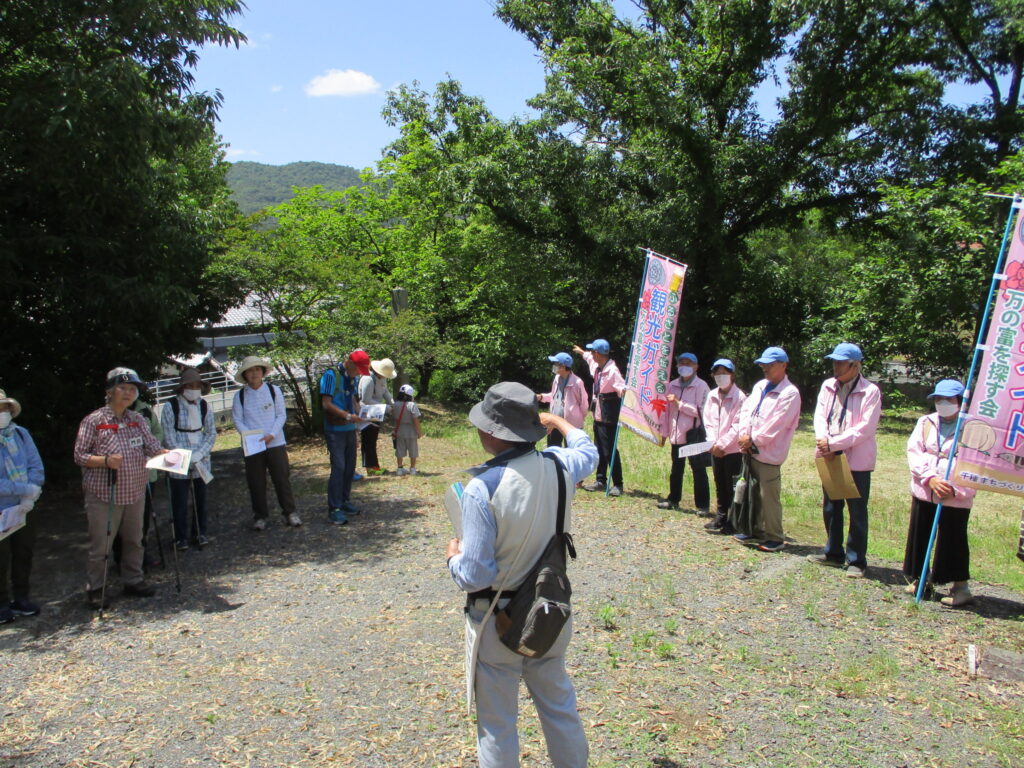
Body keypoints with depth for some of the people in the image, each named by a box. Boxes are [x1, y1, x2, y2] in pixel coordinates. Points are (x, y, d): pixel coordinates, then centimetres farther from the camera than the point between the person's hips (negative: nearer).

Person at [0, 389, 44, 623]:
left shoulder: (21, 434, 0)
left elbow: (36, 467, 0)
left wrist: (30, 497, -13)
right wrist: (26, 489, -20)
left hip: (25, 509, 5)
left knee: (24, 555, 16)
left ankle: (21, 599, 31)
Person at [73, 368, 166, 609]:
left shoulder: (138, 420, 8)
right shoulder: (93, 421, -7)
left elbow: (152, 445, 2)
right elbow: (79, 455, -7)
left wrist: (168, 454, -18)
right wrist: (105, 460, -22)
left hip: (135, 492, 5)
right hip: (104, 494, -5)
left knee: (134, 540, 15)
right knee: (100, 544, 2)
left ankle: (133, 581, 29)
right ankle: (95, 589, 16)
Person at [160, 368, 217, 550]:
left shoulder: (204, 406, 3)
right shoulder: (170, 406, -7)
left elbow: (211, 433, 5)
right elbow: (169, 436, -9)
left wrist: (200, 454, -10)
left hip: (201, 460, 3)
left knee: (200, 498, 10)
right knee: (180, 501, 1)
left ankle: (200, 532, 25)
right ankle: (181, 537, 14)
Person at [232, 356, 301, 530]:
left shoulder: (274, 390, 2)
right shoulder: (240, 395, 2)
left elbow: (281, 415, 0)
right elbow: (237, 420, 1)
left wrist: (271, 434, -14)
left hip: (275, 443, 0)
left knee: (282, 478, 2)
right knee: (256, 482, 6)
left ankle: (289, 512, 14)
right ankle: (260, 516, 19)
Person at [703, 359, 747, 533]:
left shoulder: (740, 397, -10)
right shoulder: (712, 396, 9)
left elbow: (738, 426, -13)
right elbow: (708, 421, 9)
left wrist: (722, 444, -15)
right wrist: (712, 442, -4)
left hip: (733, 449, -6)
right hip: (715, 450, 6)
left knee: (733, 487, 0)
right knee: (719, 486, 15)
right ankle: (720, 518, 26)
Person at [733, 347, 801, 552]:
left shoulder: (790, 393, -11)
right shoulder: (759, 386, 13)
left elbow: (776, 425, -15)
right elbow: (746, 410, 8)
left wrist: (753, 440, -10)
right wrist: (744, 436, -7)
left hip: (769, 454, -8)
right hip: (751, 450, 8)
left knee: (769, 497, -2)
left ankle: (775, 538, 10)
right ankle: (757, 531, 28)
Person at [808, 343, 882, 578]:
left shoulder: (870, 391, -10)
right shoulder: (828, 386, 7)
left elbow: (864, 428, -17)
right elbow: (819, 416, 2)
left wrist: (833, 443, -20)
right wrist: (823, 441, -17)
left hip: (857, 460, -6)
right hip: (830, 458, 6)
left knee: (857, 512, 2)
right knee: (830, 508, 15)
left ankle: (856, 560, 12)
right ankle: (834, 553, 30)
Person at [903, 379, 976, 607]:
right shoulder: (925, 422, 7)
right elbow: (914, 451, 0)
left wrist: (957, 490, -16)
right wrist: (930, 478, -13)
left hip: (957, 496, -4)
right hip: (924, 491, 5)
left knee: (953, 540, 2)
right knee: (919, 536, 12)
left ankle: (961, 587, 14)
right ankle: (918, 579, 28)